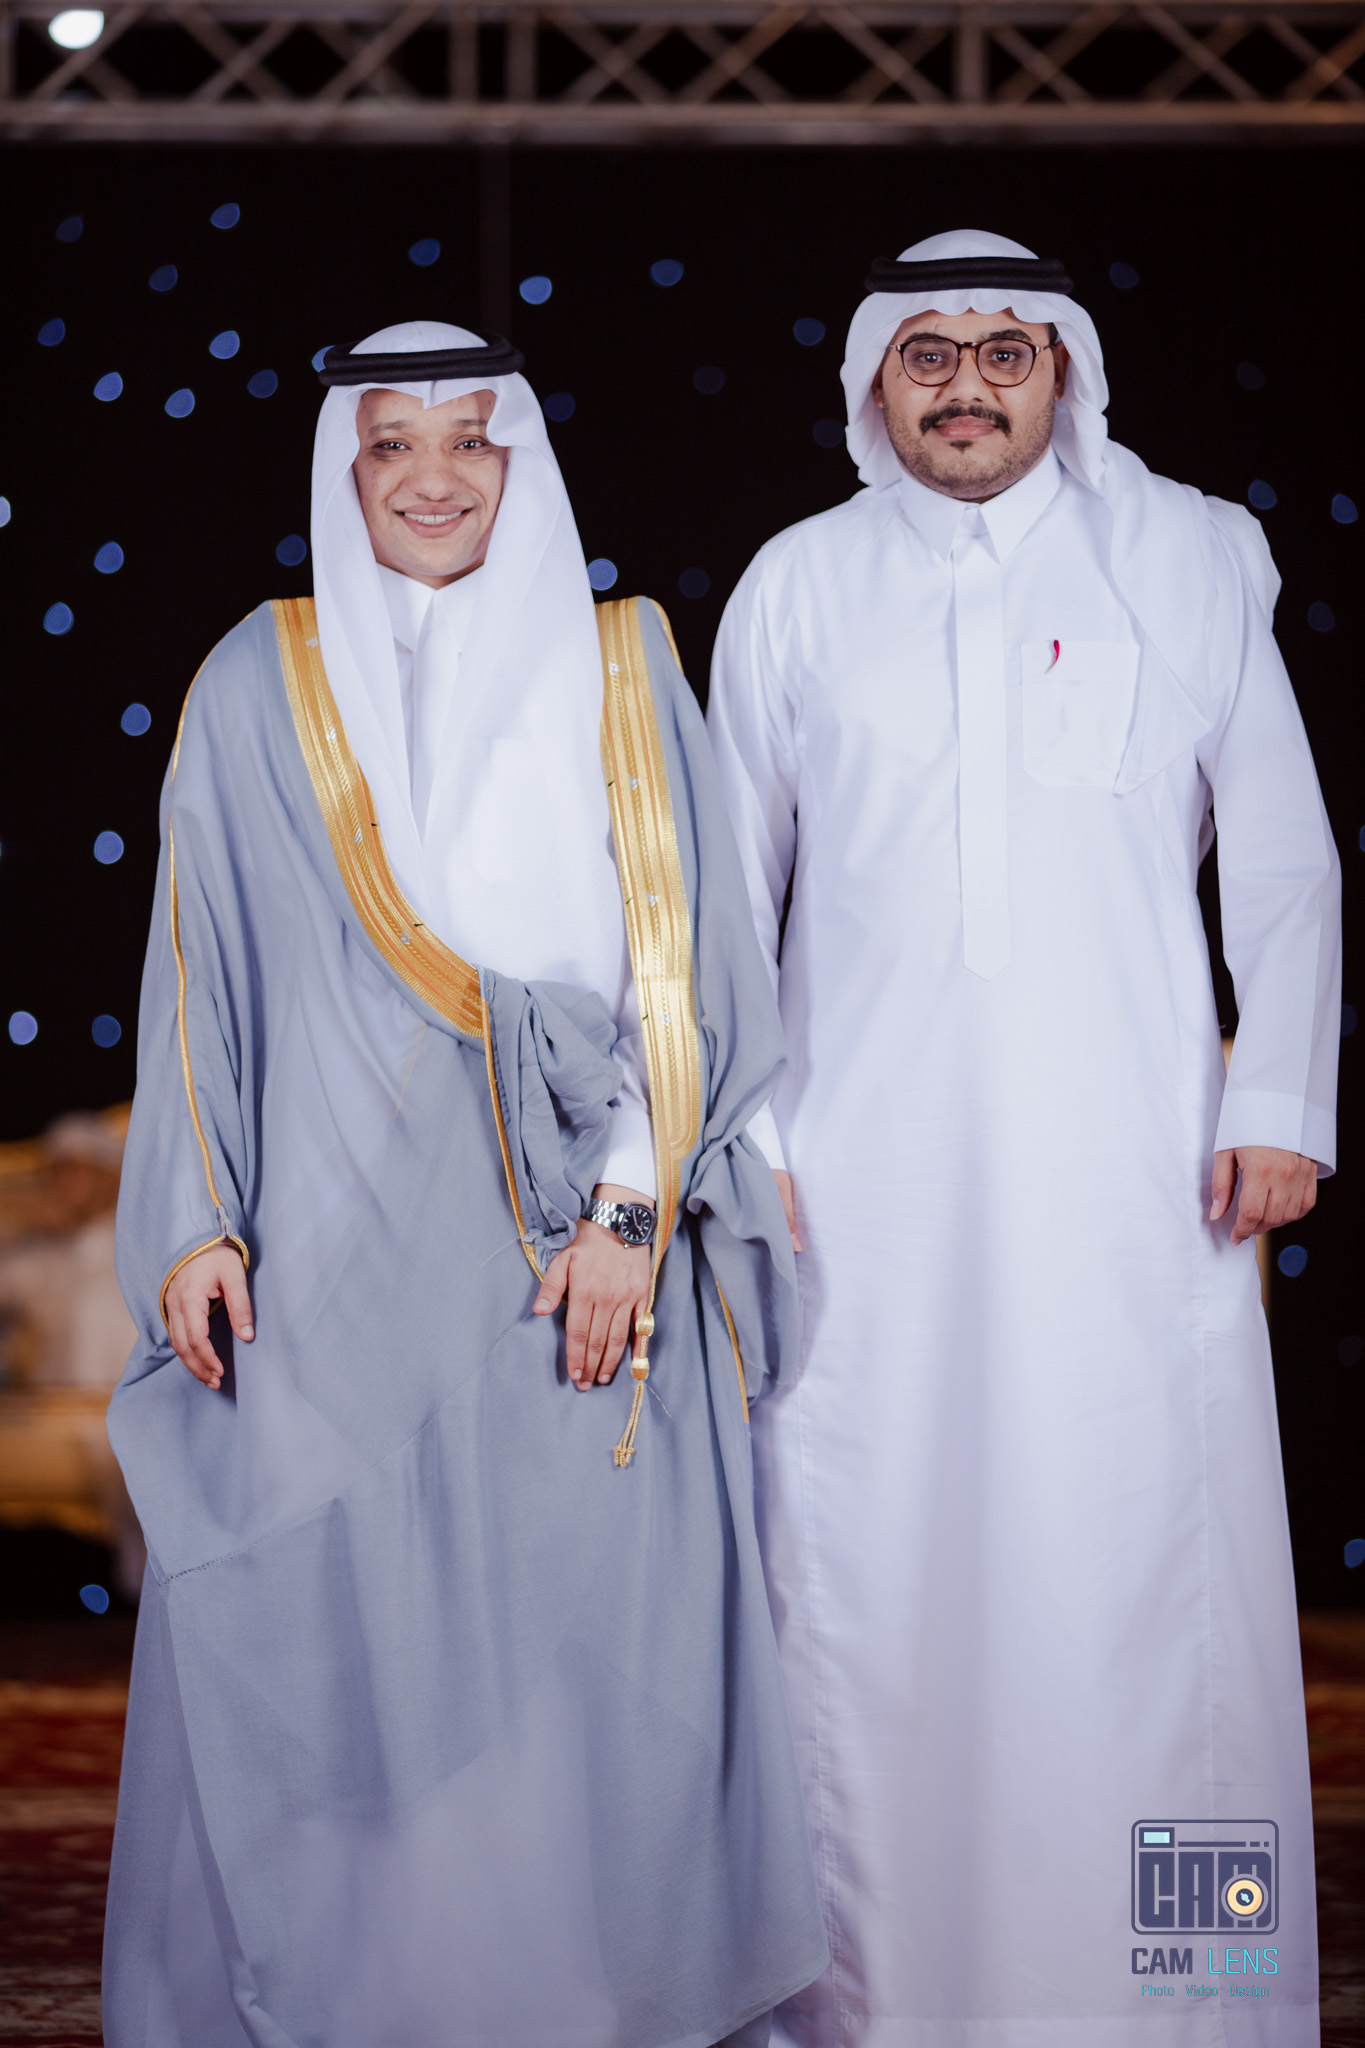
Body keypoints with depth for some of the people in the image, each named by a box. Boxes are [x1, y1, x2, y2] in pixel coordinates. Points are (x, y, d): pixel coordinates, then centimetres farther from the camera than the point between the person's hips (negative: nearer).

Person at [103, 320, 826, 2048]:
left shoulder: (619, 673, 7)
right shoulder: (260, 681, 8)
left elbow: (677, 958, 2)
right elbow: (204, 975, 7)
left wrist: (634, 1205, -8)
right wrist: (197, 1221, 0)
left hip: (575, 1253, 0)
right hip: (339, 1248, 0)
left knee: (580, 1643, 1)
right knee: (332, 1643, 1)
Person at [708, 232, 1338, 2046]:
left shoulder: (1187, 559, 9)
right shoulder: (799, 586, 12)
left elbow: (1284, 861, 10)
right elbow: (724, 886, 16)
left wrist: (1279, 1101, 1)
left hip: (1128, 1173, -1)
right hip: (864, 1175, 1)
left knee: (1142, 1564, -3)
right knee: (864, 1577, -1)